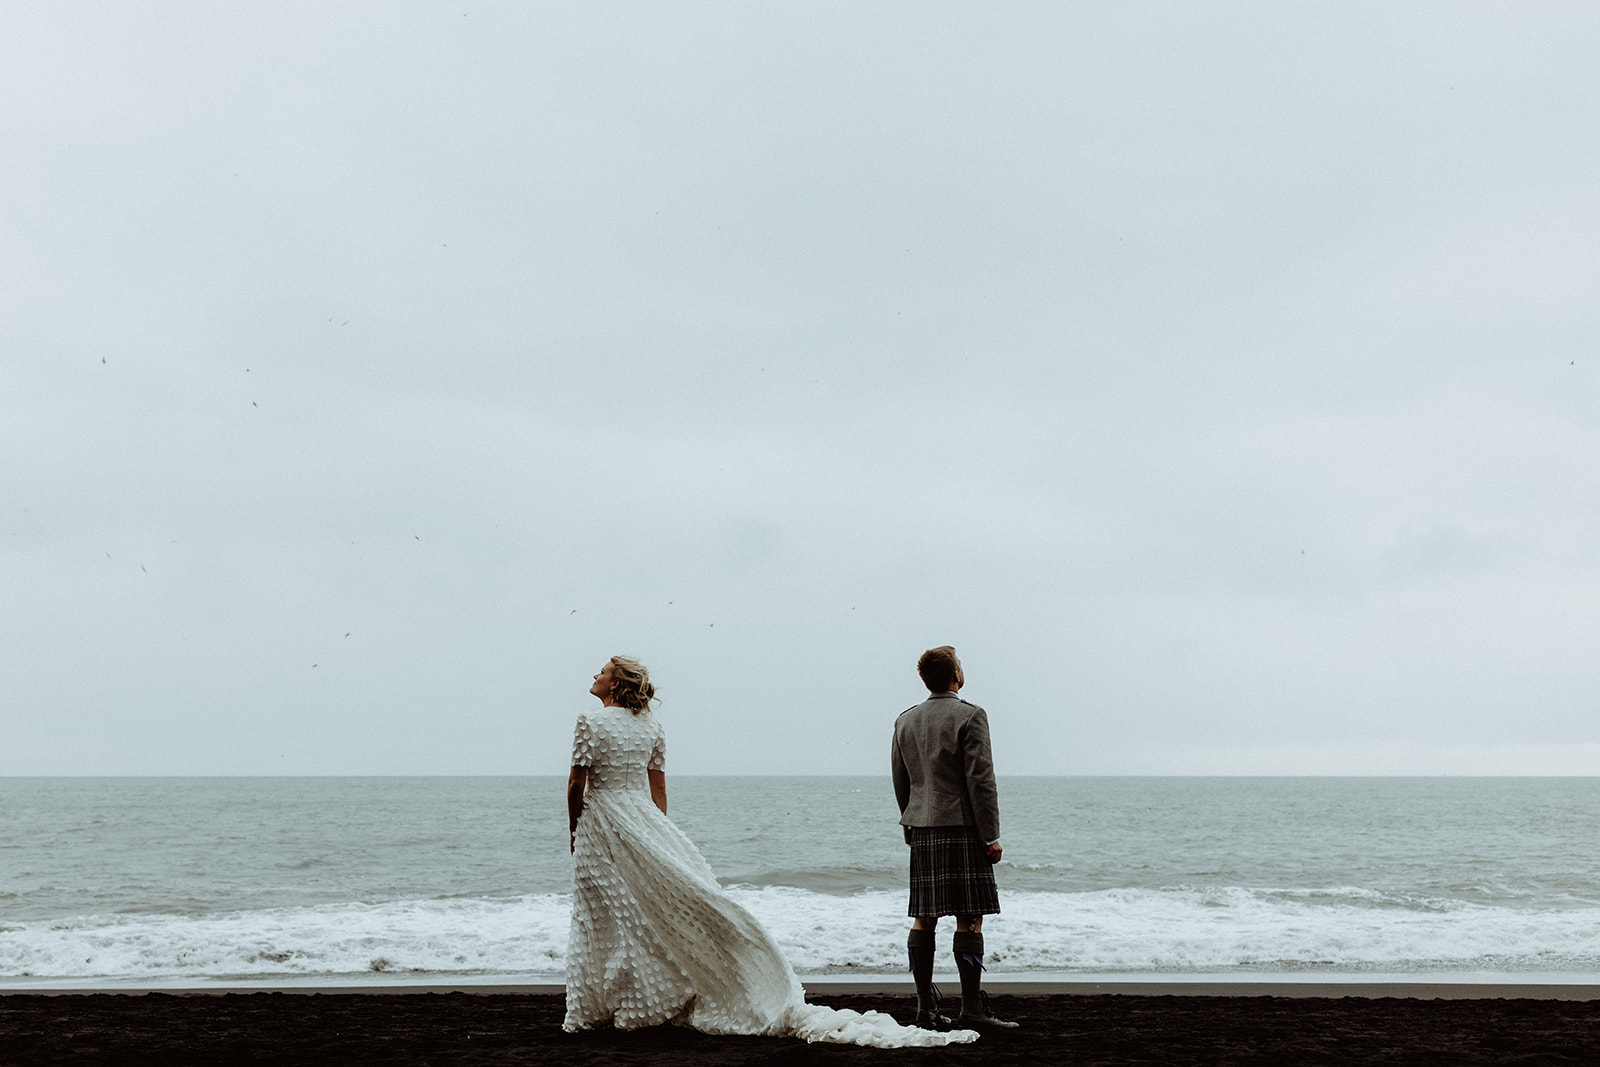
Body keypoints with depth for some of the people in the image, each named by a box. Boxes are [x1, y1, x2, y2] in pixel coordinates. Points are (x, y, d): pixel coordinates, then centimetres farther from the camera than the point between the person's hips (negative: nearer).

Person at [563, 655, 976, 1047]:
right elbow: (659, 788, 13)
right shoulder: (650, 725, 11)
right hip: (645, 819, 5)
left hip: (602, 821, -5)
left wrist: (574, 832, 1)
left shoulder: (591, 722, -8)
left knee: (609, 918, 0)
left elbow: (577, 784, -9)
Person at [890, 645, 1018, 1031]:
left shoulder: (905, 721, 11)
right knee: (969, 918, -4)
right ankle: (972, 1010, -5)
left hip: (921, 830, 7)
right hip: (962, 827, -6)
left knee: (924, 918, 7)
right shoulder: (970, 717, -9)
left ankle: (926, 1009, 9)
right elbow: (980, 780, -12)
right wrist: (991, 836, -9)